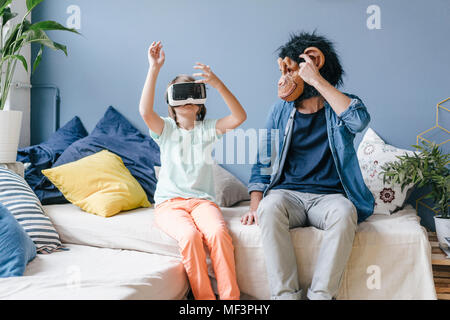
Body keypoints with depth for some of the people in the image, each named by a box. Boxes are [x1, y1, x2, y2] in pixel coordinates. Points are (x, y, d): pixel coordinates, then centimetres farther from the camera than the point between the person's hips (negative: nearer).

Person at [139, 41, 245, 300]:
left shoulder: (207, 128, 9)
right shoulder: (166, 129, 7)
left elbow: (239, 117, -9)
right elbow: (145, 111, -16)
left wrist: (217, 84, -22)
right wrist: (155, 68, -20)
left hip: (202, 199, 1)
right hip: (169, 201, -1)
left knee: (218, 232, -32)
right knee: (190, 235, -33)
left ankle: (230, 296, -24)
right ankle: (204, 298, -21)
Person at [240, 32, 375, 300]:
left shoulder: (341, 107, 6)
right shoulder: (281, 111, 13)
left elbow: (359, 119, -20)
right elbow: (263, 162, 13)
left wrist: (317, 79, -15)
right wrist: (255, 205, -3)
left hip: (328, 195, -1)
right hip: (287, 194, 2)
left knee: (344, 213, -35)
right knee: (269, 207, -33)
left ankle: (320, 294, -27)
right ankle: (286, 295, -28)